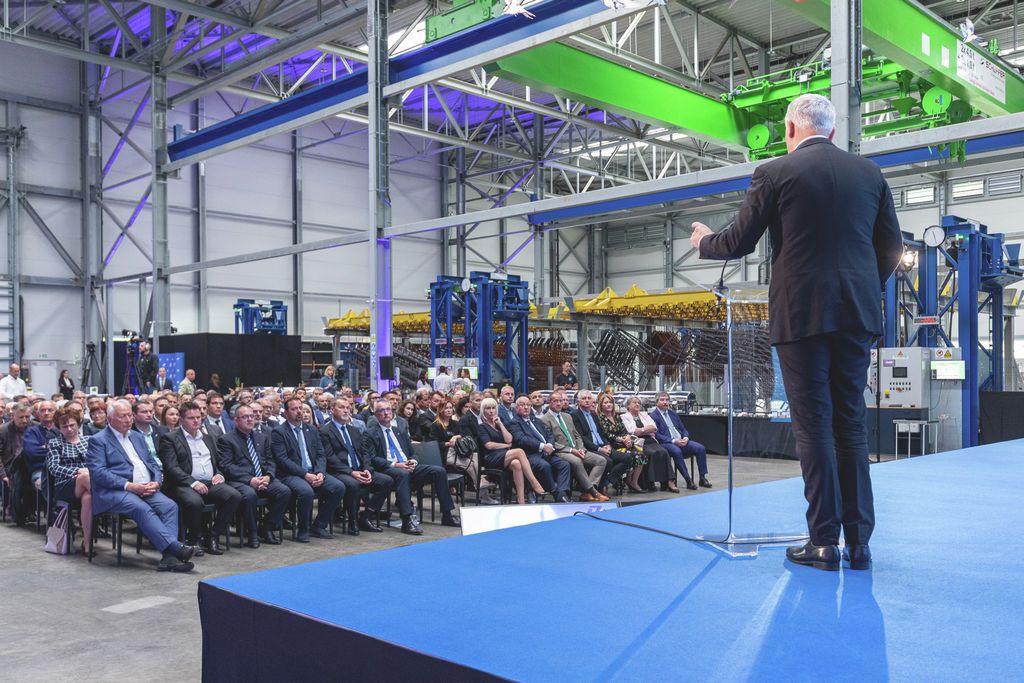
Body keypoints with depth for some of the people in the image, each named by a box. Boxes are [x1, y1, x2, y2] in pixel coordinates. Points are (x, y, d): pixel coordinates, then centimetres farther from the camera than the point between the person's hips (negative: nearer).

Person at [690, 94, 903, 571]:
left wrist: (703, 240, 21)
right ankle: (859, 542, 13)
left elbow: (738, 243, 0)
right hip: (857, 313, 4)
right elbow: (892, 246, 12)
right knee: (851, 424, 10)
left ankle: (823, 542, 4)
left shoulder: (774, 173, -2)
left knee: (813, 426, 1)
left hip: (801, 314, -4)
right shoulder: (869, 172, 11)